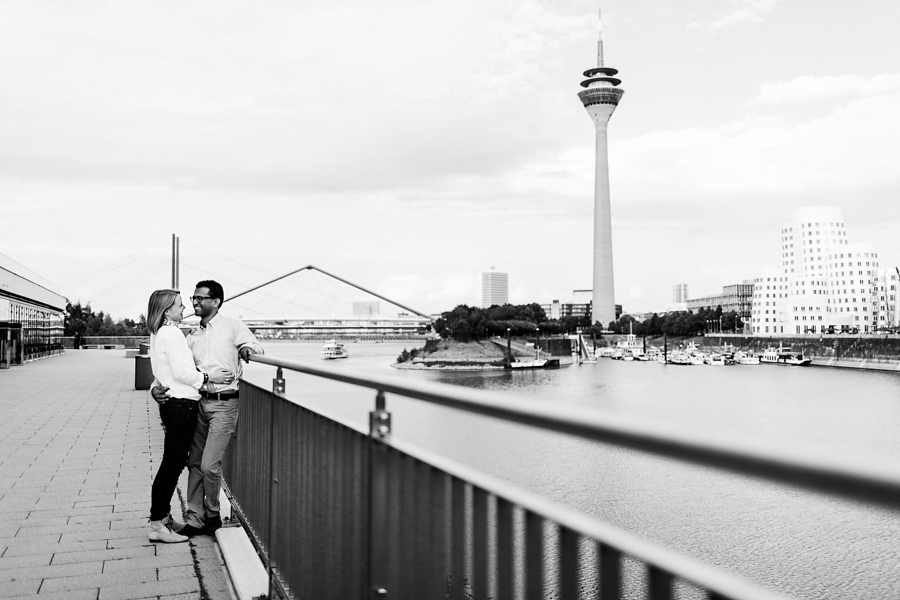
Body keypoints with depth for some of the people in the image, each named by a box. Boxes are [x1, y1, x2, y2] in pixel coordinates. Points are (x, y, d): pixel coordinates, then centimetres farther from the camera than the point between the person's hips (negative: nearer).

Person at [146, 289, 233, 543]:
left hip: (171, 403, 10)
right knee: (172, 465, -5)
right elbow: (181, 372, -17)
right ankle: (157, 525, 0)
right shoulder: (171, 333, -14)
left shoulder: (158, 333, 16)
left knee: (172, 464, 15)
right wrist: (209, 377, -8)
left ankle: (163, 518, 23)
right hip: (181, 404, -10)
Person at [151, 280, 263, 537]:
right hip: (200, 401, 6)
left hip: (224, 403, -6)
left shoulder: (232, 326, 0)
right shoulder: (192, 338, 15)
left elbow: (256, 348, 2)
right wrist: (157, 387, -4)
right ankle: (195, 518, 18)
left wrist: (246, 350, -21)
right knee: (194, 463, 8)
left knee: (209, 465, -7)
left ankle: (213, 515, 13)